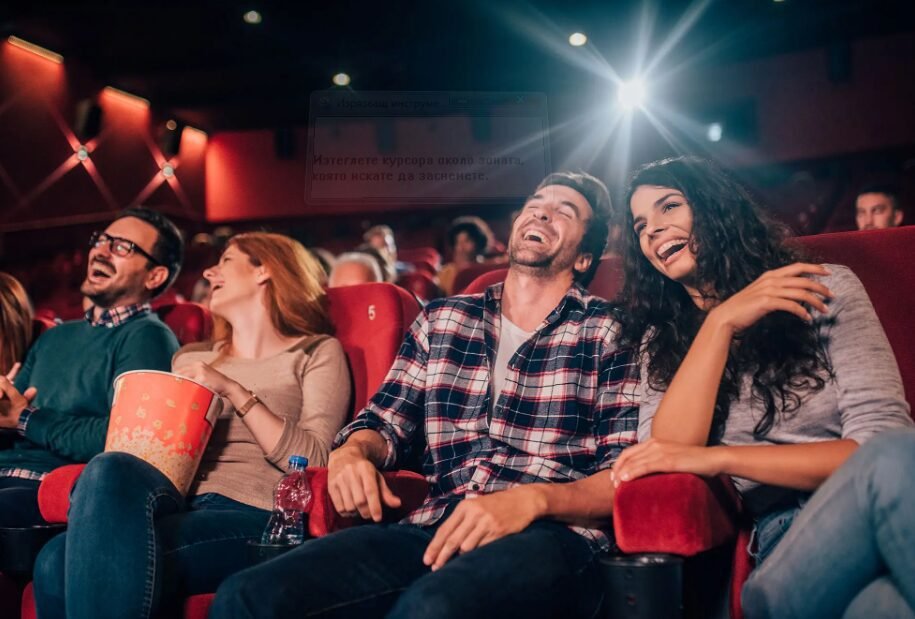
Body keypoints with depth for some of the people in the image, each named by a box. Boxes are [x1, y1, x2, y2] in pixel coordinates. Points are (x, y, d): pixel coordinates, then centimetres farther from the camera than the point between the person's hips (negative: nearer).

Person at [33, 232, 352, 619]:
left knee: (70, 564, -29)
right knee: (56, 563, -29)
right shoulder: (192, 358, 26)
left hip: (251, 516, -5)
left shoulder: (317, 353, 10)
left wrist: (235, 392, -8)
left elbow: (315, 462, -4)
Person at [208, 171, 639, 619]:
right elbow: (384, 422, 22)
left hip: (550, 535, -4)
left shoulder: (610, 333, 7)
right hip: (436, 528, 4)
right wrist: (351, 453, -2)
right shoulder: (441, 320, 20)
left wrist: (532, 499, -19)